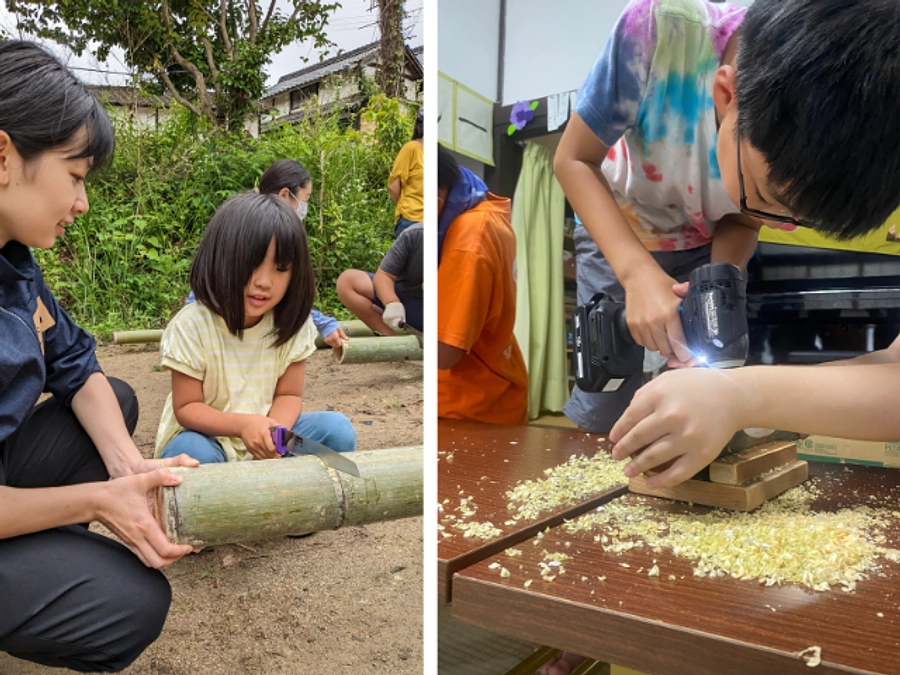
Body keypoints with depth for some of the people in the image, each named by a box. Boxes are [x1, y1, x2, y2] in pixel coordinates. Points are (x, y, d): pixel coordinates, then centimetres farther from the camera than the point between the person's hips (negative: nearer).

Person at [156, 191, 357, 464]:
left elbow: (288, 395, -4)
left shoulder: (292, 323, -11)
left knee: (337, 429, -17)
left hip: (265, 440, 3)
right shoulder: (192, 326, -20)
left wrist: (275, 431, -27)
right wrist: (243, 424, -34)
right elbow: (186, 408, -16)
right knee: (192, 453, -35)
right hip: (204, 434, -2)